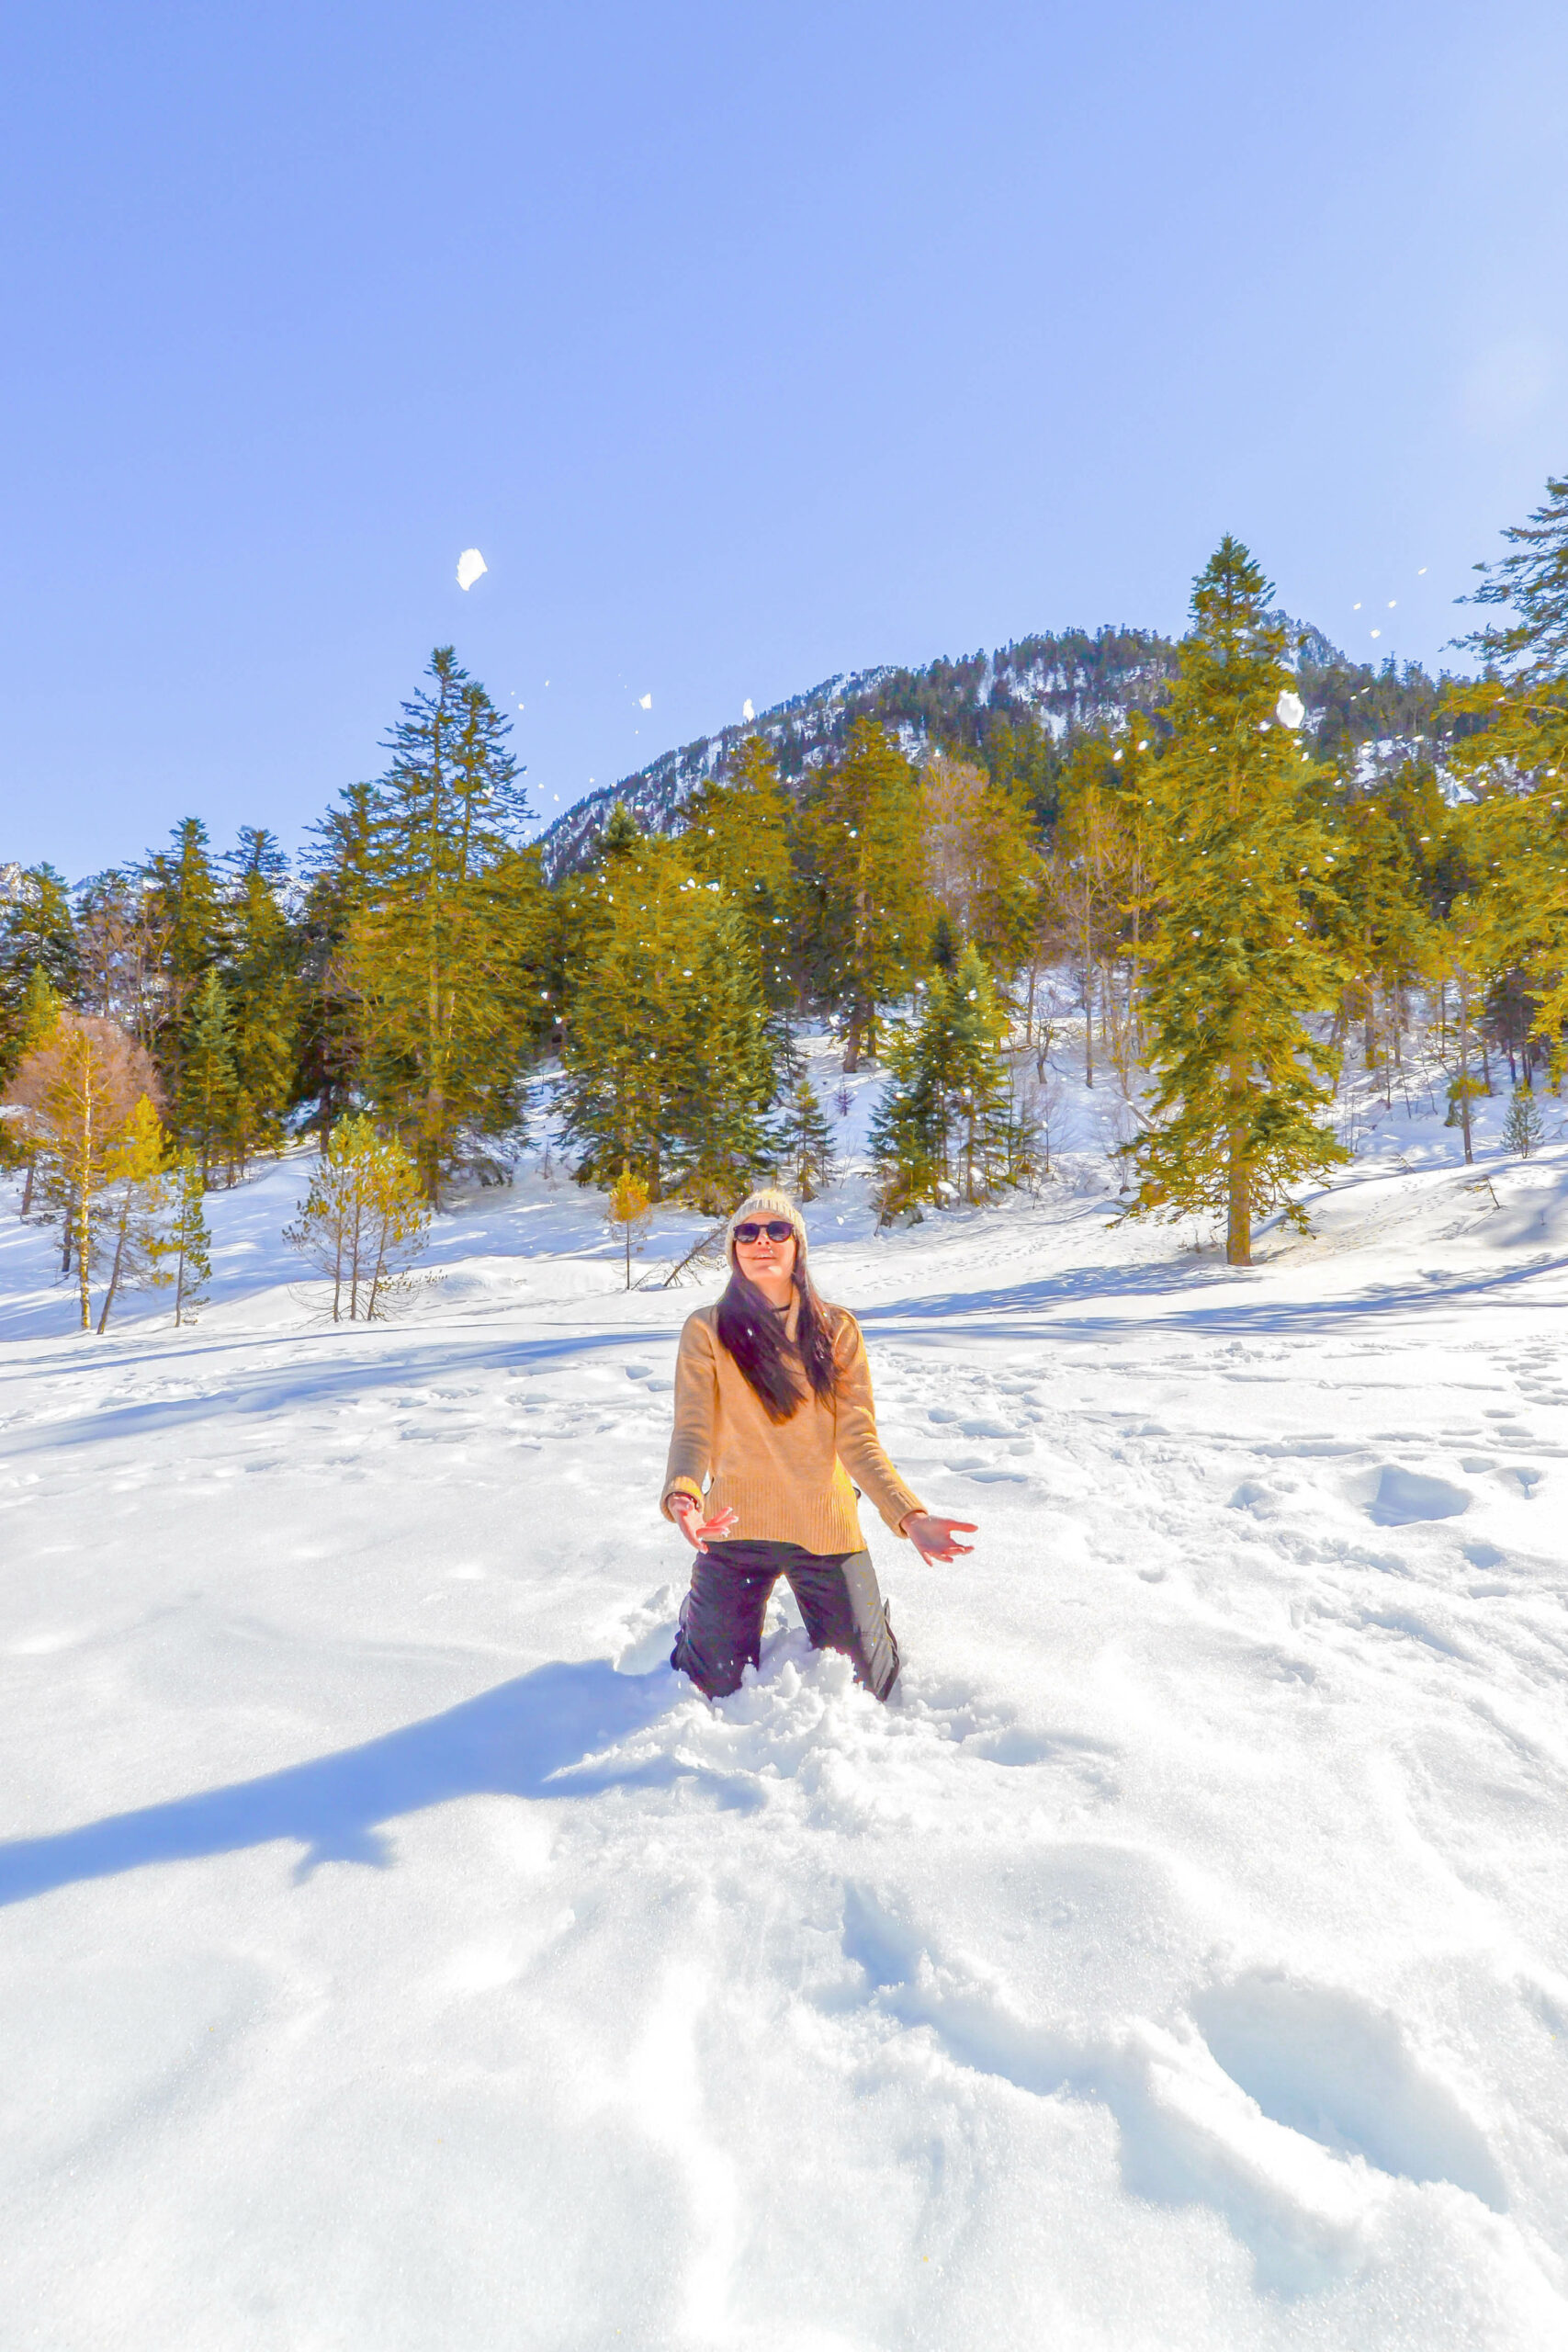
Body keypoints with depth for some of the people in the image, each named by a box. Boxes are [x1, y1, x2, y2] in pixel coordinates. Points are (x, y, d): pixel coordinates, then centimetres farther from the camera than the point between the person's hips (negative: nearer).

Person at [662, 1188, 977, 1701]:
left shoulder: (837, 1330, 0)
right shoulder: (707, 1330, -4)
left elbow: (858, 1440, -6)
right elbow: (692, 1431, -14)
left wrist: (910, 1515, -21)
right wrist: (682, 1496, -36)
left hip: (826, 1529, 1)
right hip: (735, 1529, -1)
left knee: (866, 1687, 9)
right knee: (717, 1688, 8)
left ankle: (869, 1618, 42)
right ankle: (697, 1613, 40)